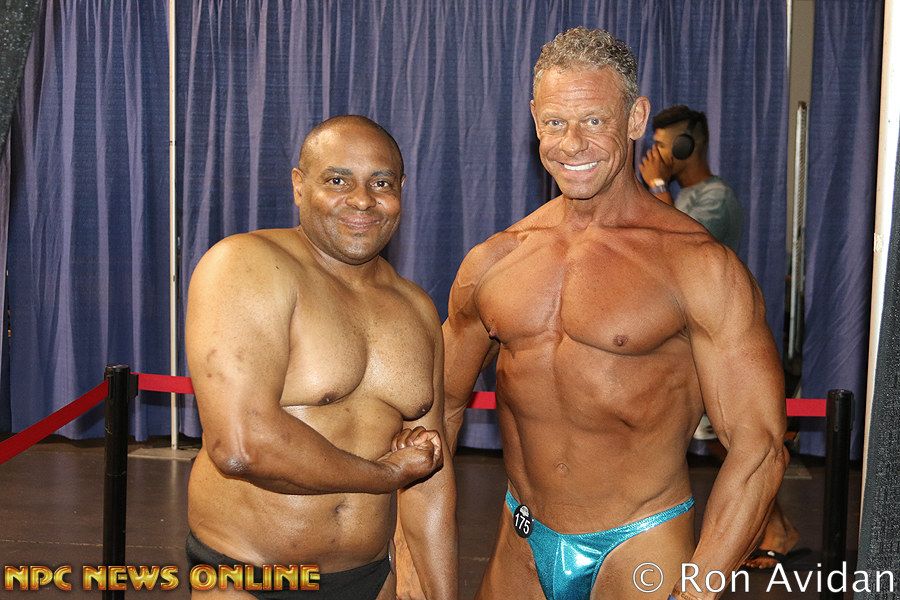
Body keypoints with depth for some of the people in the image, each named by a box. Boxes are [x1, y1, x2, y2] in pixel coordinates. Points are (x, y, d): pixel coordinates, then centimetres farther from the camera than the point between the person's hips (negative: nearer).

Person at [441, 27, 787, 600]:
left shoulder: (699, 265, -13)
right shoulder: (493, 262, 0)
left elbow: (759, 447, -14)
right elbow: (440, 406, 10)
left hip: (641, 552, -4)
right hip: (520, 548, 4)